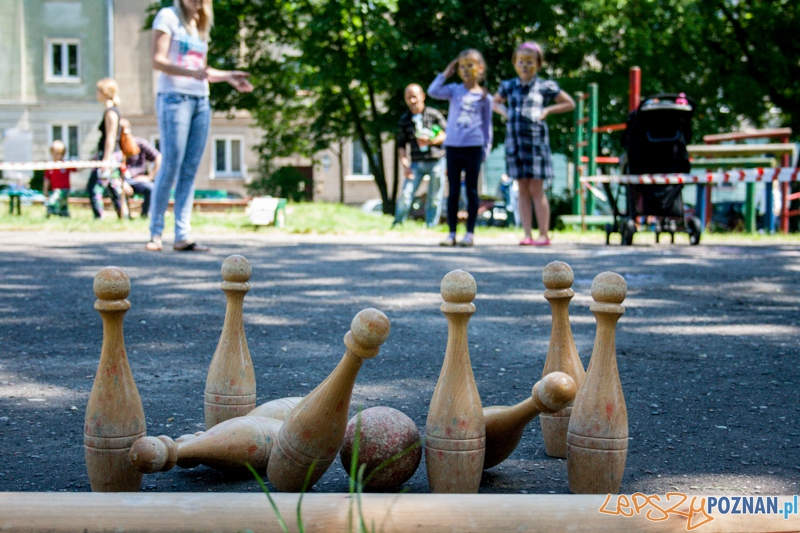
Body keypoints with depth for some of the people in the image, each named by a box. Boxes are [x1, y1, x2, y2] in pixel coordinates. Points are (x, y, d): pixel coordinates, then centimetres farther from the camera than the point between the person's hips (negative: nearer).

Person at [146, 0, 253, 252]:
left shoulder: (200, 25, 21)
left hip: (201, 101, 6)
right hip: (174, 97, -6)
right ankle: (155, 233, -4)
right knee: (170, 167, -10)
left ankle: (183, 235, -1)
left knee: (190, 170, 0)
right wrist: (192, 73, -24)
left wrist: (227, 76, 11)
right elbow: (158, 61, -9)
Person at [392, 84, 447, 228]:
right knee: (405, 195, -9)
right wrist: (405, 165, -4)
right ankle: (397, 225, 0)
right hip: (416, 163, 1)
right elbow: (401, 145, 8)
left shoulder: (434, 114, -2)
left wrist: (430, 141, -16)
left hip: (436, 161, -1)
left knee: (434, 198, 3)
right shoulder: (404, 120, 5)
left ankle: (431, 226, 14)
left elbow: (447, 134, 0)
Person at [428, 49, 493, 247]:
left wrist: (486, 147, 4)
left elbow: (487, 125, 9)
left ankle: (470, 233, 8)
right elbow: (433, 91, -7)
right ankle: (452, 233, 9)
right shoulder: (454, 90, 8)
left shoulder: (484, 97, 5)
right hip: (453, 147, 2)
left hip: (473, 147, -2)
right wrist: (445, 74, -2)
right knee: (453, 190, 4)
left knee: (471, 190, 3)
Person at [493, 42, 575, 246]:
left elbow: (570, 104, 9)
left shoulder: (545, 86, 1)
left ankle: (544, 234, 2)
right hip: (515, 142, 3)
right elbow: (495, 102, 29)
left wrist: (547, 110, -3)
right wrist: (504, 111, 8)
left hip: (536, 141, -3)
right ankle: (527, 235, 7)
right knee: (523, 190, 5)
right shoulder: (508, 86, 10)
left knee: (536, 190, -4)